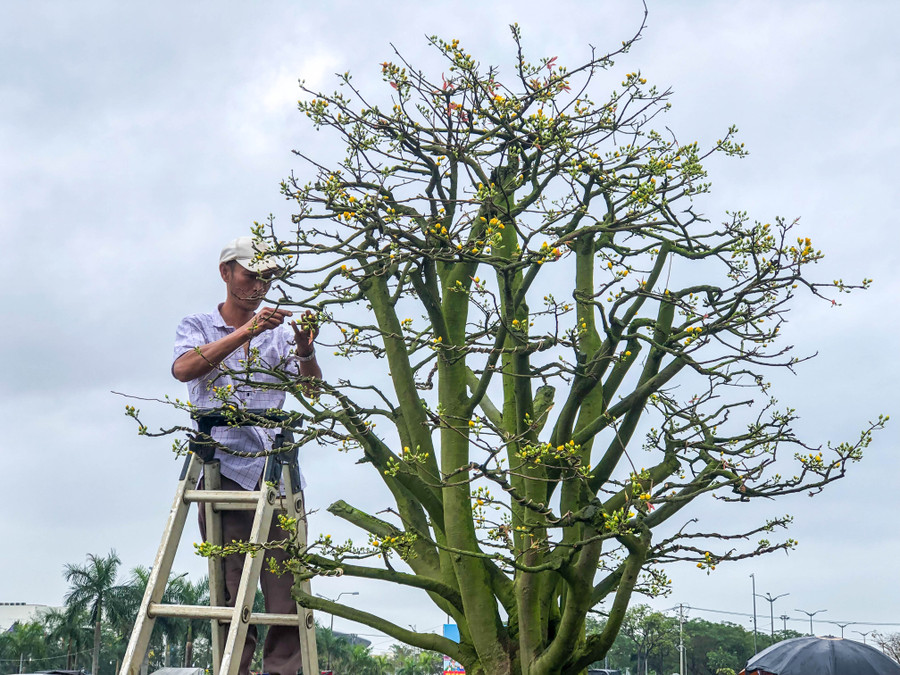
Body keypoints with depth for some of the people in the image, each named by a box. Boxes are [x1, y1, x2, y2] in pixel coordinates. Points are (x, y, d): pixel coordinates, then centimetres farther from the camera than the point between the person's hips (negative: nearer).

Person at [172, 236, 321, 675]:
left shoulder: (278, 333, 19)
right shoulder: (197, 326, 13)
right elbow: (184, 368, -9)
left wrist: (305, 349, -15)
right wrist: (247, 332, -17)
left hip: (274, 467, 2)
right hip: (223, 468, -2)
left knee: (286, 583, -7)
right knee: (230, 587, -6)